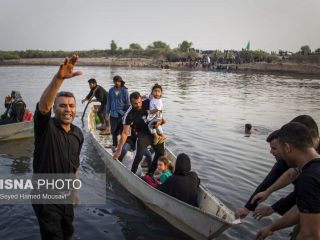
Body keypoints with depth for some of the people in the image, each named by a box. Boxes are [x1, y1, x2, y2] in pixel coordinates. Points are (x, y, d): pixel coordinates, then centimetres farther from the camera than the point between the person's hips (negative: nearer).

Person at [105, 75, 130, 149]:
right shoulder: (111, 90, 5)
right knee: (114, 131, 10)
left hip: (122, 114, -3)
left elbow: (127, 103, 0)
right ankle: (114, 145, 25)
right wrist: (107, 112, 10)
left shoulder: (124, 91, -3)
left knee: (122, 131, -3)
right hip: (113, 114, 3)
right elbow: (108, 102, 12)